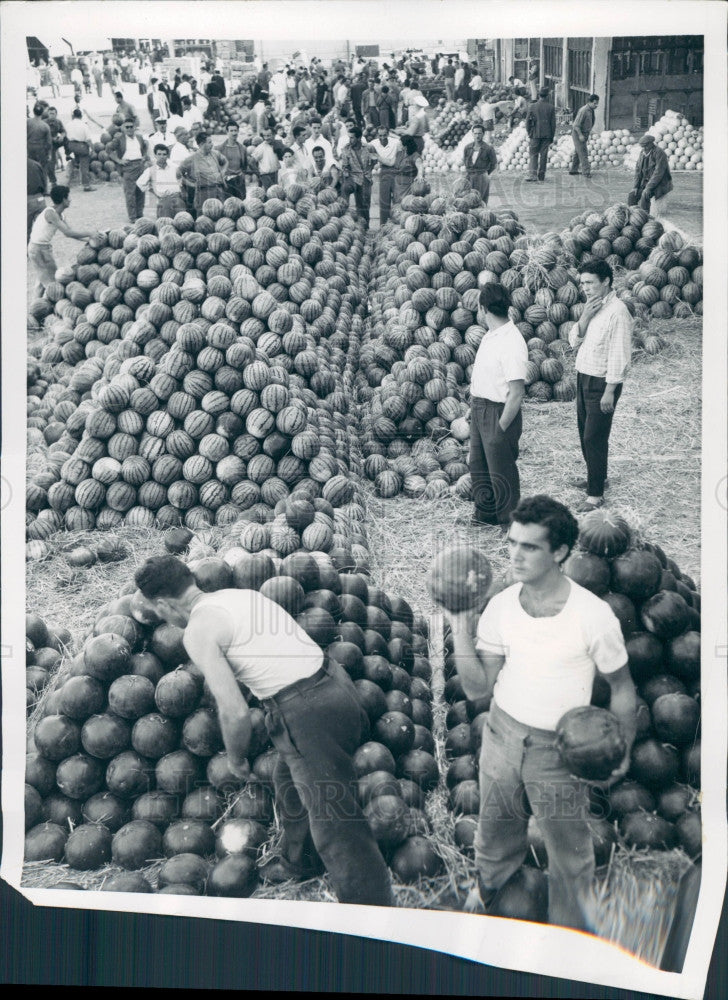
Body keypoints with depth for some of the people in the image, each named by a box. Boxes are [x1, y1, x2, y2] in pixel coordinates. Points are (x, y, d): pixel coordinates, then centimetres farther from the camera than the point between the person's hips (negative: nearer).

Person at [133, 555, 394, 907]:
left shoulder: (198, 630, -11)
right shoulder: (238, 595, 14)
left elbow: (235, 712, -15)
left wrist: (236, 760, 4)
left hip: (308, 713, -10)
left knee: (335, 827, -4)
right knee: (288, 780, 33)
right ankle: (298, 861, 55)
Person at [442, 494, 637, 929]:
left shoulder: (594, 615, -21)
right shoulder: (500, 607, -10)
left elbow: (622, 688, -6)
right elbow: (477, 688, -8)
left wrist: (623, 751, -8)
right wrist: (461, 630, -18)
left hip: (559, 748, -3)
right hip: (503, 732, 3)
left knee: (570, 852, 11)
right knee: (497, 828, 24)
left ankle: (570, 930, 38)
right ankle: (491, 877, 58)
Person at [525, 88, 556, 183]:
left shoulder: (533, 106, -4)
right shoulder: (551, 107, -2)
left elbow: (528, 121, -2)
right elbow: (553, 123, 0)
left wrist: (529, 133, 9)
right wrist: (552, 136, 8)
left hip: (535, 134, -1)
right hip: (547, 135, 1)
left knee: (533, 154, 3)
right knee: (543, 155, 8)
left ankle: (532, 174, -12)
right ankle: (541, 175, 11)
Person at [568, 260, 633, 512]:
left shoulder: (617, 311, -19)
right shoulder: (592, 307, 8)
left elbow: (620, 355, -20)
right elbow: (574, 342, 7)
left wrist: (610, 391, -20)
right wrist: (585, 317, -11)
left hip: (601, 383, -9)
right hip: (583, 378, 9)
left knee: (594, 437, -5)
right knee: (585, 432, 18)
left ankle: (595, 494, 2)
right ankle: (596, 477, 35)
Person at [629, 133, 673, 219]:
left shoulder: (660, 153, -18)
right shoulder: (642, 153, 4)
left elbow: (658, 173, -24)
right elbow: (638, 170, 8)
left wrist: (648, 188, -28)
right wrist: (635, 186, -3)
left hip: (660, 184, -7)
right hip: (646, 181, 7)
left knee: (645, 195, -30)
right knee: (632, 195, -9)